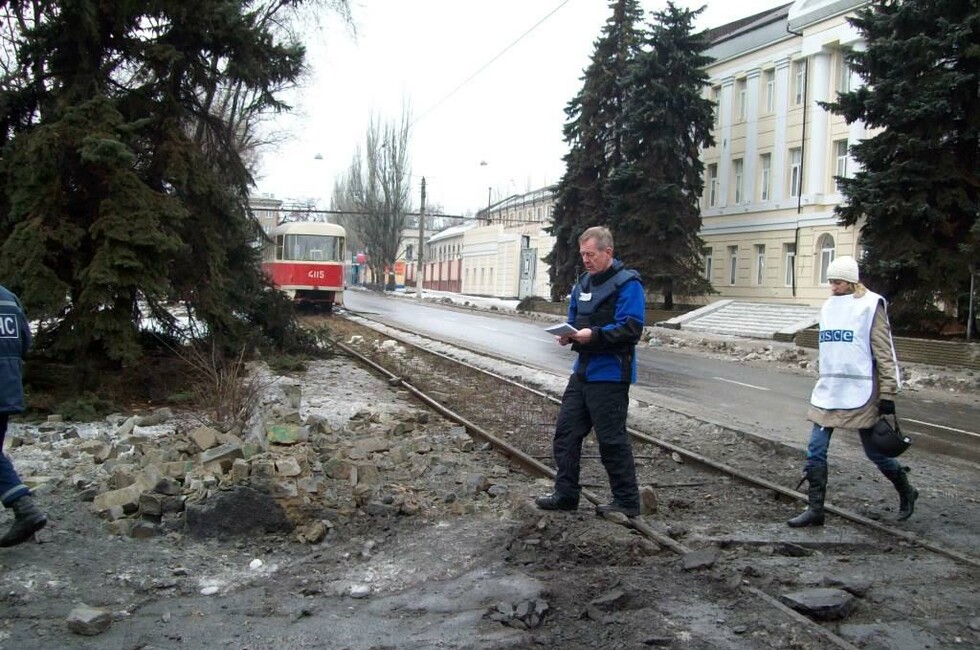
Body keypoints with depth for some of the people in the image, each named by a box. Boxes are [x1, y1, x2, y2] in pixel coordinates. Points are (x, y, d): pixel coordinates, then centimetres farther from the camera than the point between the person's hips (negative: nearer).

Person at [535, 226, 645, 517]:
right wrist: (569, 333, 0)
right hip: (583, 370, 9)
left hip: (610, 374, -8)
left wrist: (593, 334, -28)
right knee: (566, 431, 9)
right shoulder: (584, 283, 14)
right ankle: (566, 494, 20)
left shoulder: (627, 284, -12)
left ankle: (627, 501, 12)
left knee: (612, 439, -2)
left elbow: (631, 328, -20)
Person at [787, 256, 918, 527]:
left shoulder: (870, 306, -7)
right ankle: (815, 509, 6)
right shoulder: (829, 306, 12)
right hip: (828, 391, 6)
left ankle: (906, 492, 33)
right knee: (815, 451, -1)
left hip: (860, 393, -6)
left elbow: (884, 354, -9)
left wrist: (888, 393, -11)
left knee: (874, 451, 7)